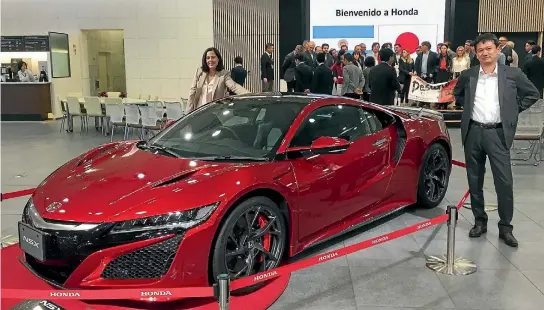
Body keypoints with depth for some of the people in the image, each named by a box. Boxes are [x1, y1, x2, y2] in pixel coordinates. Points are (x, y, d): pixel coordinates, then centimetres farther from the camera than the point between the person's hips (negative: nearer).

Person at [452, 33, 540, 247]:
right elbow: (457, 94, 23)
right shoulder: (468, 75, 4)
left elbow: (532, 94, 10)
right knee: (475, 180, 8)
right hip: (473, 132, 2)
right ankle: (480, 221, 22)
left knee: (504, 182, -3)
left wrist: (513, 110, 3)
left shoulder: (513, 74, -1)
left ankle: (505, 228, 10)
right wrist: (469, 108, 11)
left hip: (498, 133, -2)